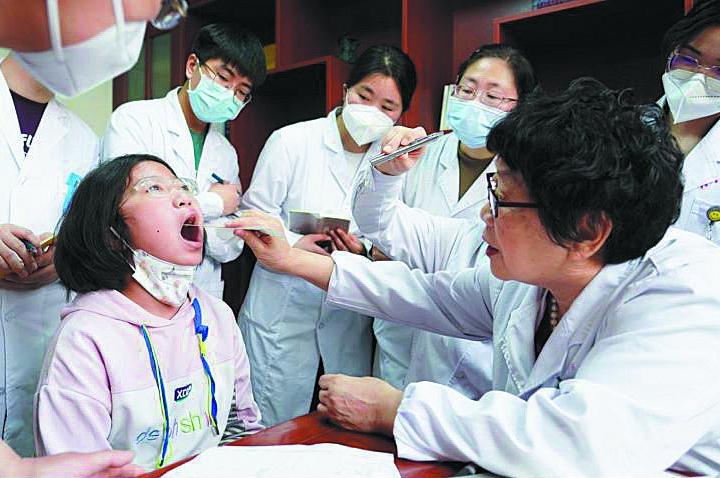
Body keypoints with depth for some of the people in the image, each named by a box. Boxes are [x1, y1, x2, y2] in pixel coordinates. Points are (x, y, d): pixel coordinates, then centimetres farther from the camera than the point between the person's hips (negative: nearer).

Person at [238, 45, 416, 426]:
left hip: (348, 319, 3)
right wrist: (293, 244, -20)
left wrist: (365, 252, -12)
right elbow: (254, 213, -4)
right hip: (282, 311, -3)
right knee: (275, 427, 6)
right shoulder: (290, 141, -6)